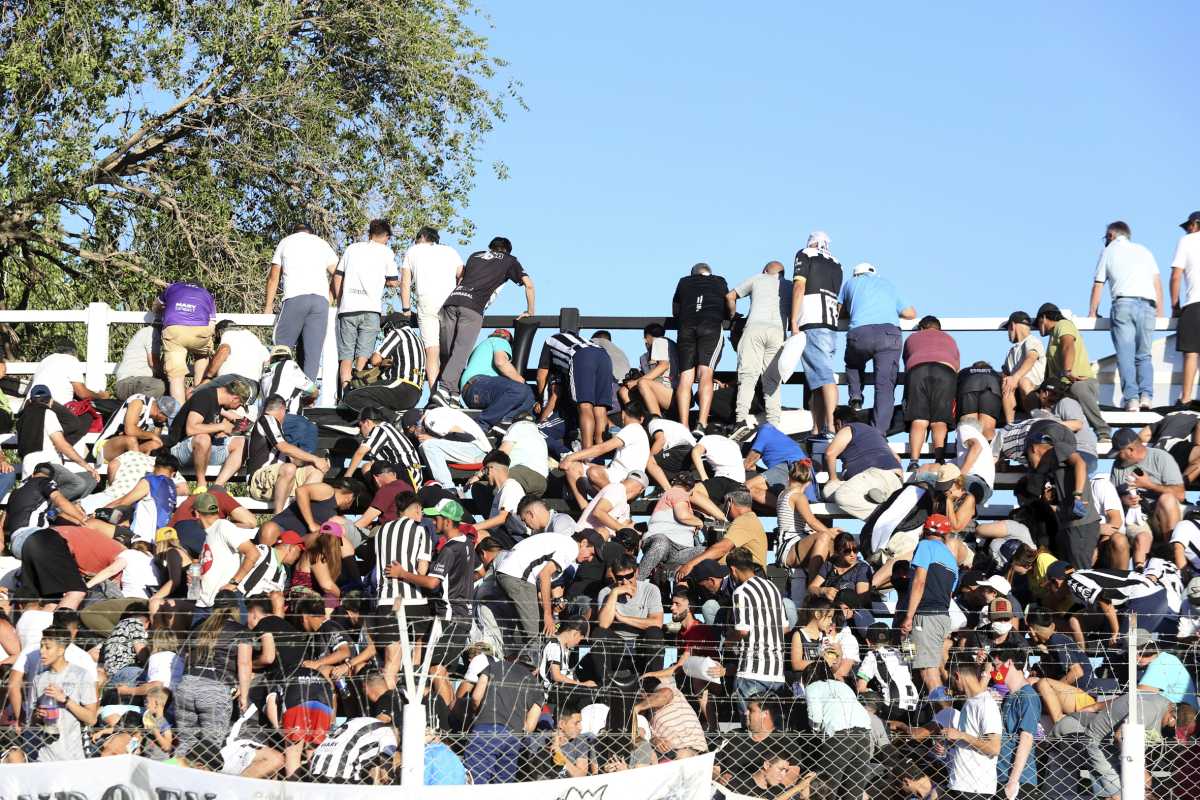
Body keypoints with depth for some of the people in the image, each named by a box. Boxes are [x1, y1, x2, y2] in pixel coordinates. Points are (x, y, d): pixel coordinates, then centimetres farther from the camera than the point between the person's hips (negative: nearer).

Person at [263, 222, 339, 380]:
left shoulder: (285, 242, 19)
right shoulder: (322, 244, 23)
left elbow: (273, 277, 16)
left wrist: (268, 306, 21)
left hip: (294, 297, -2)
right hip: (321, 299, 2)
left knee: (281, 348, 2)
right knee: (313, 351, -1)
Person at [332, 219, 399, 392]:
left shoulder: (352, 248, 15)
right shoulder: (386, 251, 8)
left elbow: (337, 276, 12)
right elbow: (393, 281, 8)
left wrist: (338, 300, 20)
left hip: (347, 307, 2)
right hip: (370, 307, -2)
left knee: (346, 353, 2)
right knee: (363, 353, -3)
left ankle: (345, 389, -12)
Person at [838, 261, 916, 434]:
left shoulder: (851, 282, 27)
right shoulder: (888, 284, 32)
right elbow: (911, 313, 34)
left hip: (859, 332, 0)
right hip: (889, 332, 0)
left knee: (853, 364, 33)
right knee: (885, 386, -2)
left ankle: (856, 397, 11)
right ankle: (879, 433, -14)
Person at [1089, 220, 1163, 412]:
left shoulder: (1108, 251, 17)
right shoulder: (1144, 250, 23)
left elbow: (1098, 286, 16)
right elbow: (1157, 282, 17)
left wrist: (1093, 313, 25)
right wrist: (1159, 313, 20)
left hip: (1123, 304, -3)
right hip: (1148, 305, 3)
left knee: (1125, 355, -4)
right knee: (1144, 355, 10)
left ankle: (1131, 398, -18)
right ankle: (1146, 395, -10)